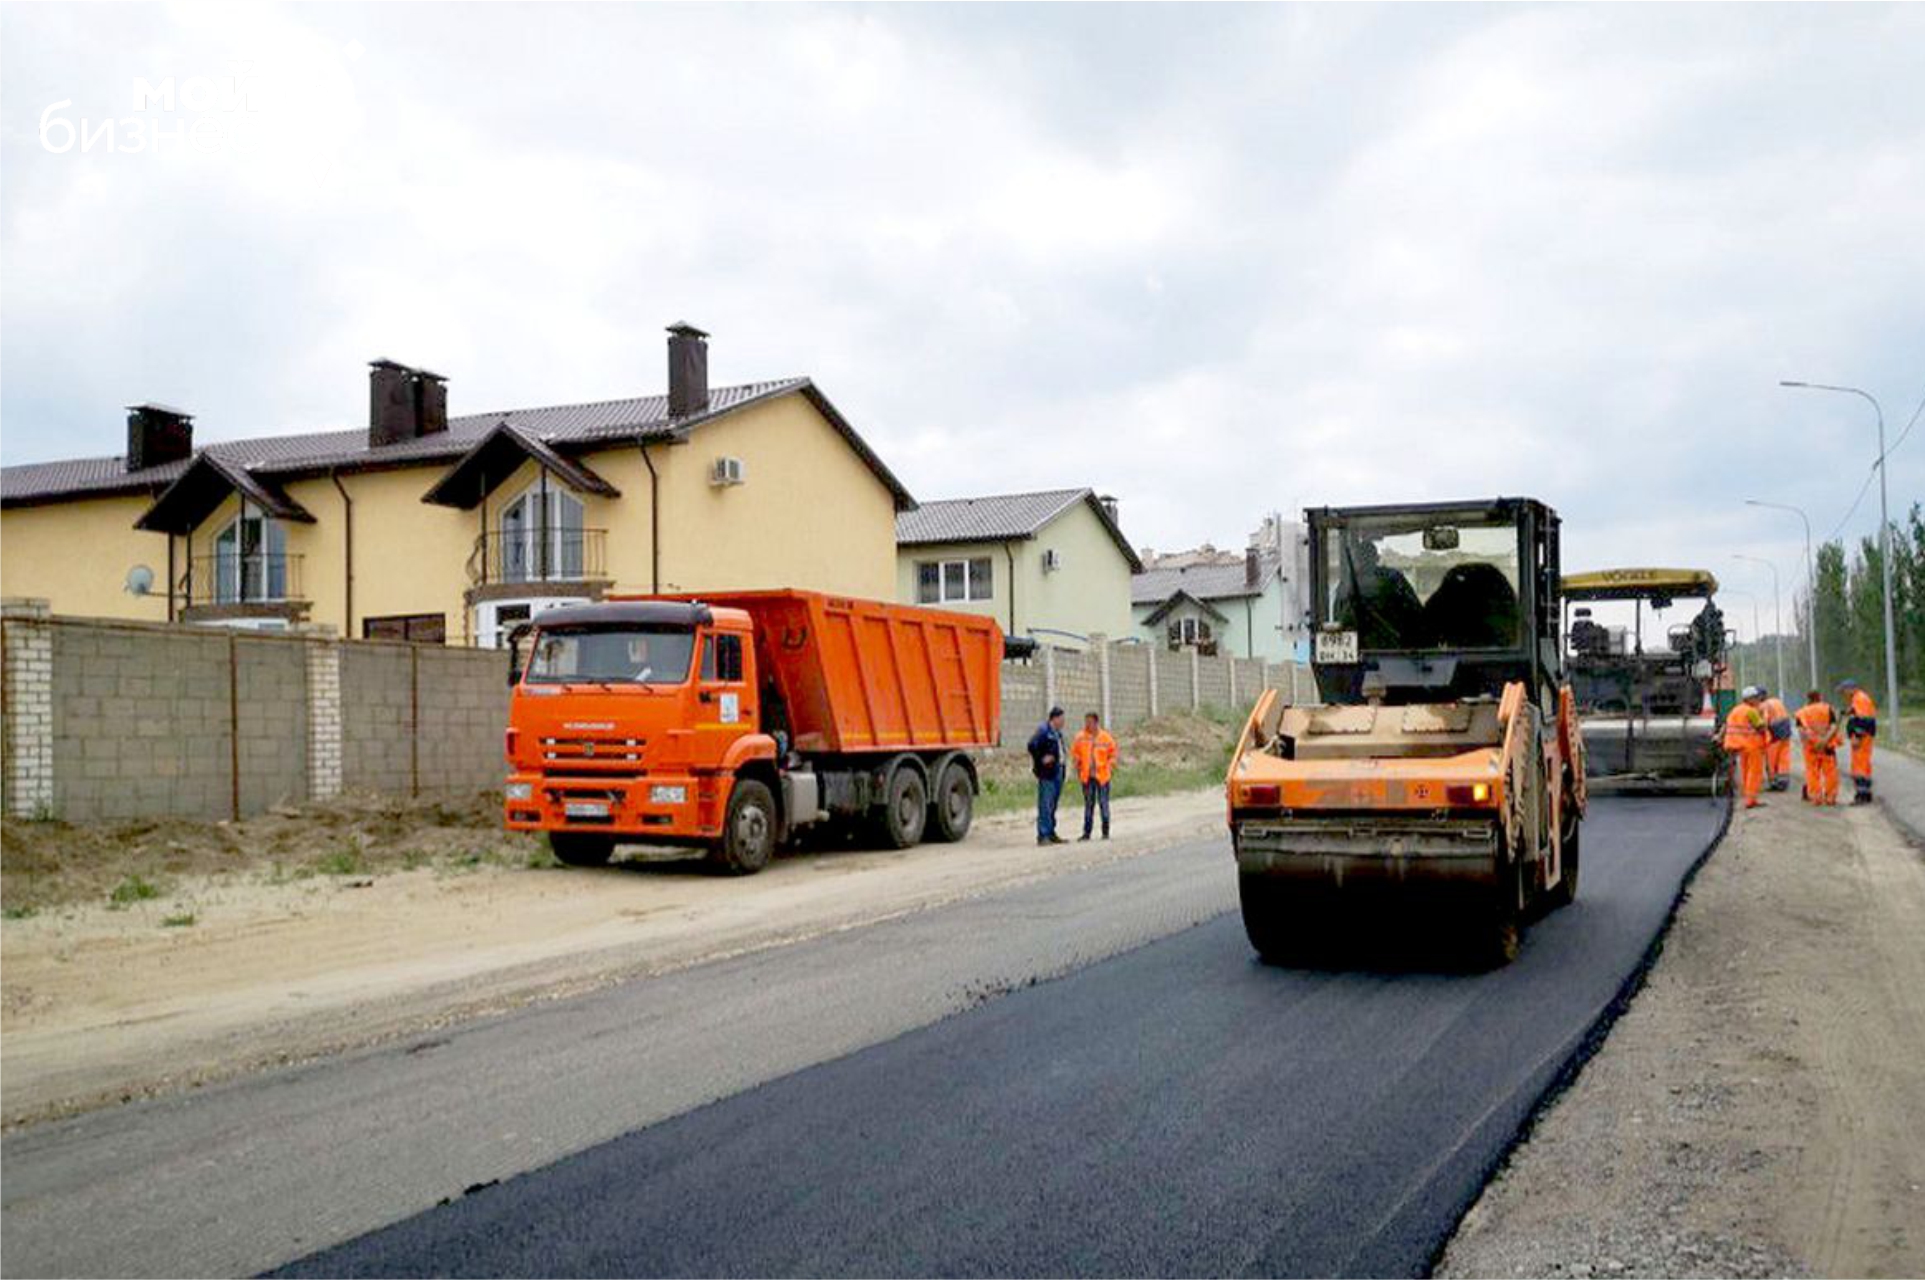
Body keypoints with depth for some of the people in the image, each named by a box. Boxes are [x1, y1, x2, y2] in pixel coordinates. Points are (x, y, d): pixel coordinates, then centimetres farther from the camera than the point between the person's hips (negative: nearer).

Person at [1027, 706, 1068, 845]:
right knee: (1045, 805, -8)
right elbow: (1032, 746, -20)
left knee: (1053, 805, 15)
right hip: (1047, 773, -9)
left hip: (1057, 773, 9)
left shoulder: (1057, 732, 17)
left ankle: (1051, 833, 22)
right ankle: (1042, 836, -7)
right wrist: (1041, 759, -18)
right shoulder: (1043, 730, -11)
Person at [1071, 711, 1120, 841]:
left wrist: (1110, 767, -1)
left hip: (1102, 776, -2)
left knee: (1104, 803, 2)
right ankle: (1086, 832, 10)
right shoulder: (1080, 738, 1)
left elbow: (1112, 754, 6)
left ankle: (1106, 832, 10)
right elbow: (1075, 753, 11)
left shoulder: (1105, 737, -3)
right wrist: (1078, 768, 6)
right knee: (1088, 804, 6)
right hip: (1087, 777, 2)